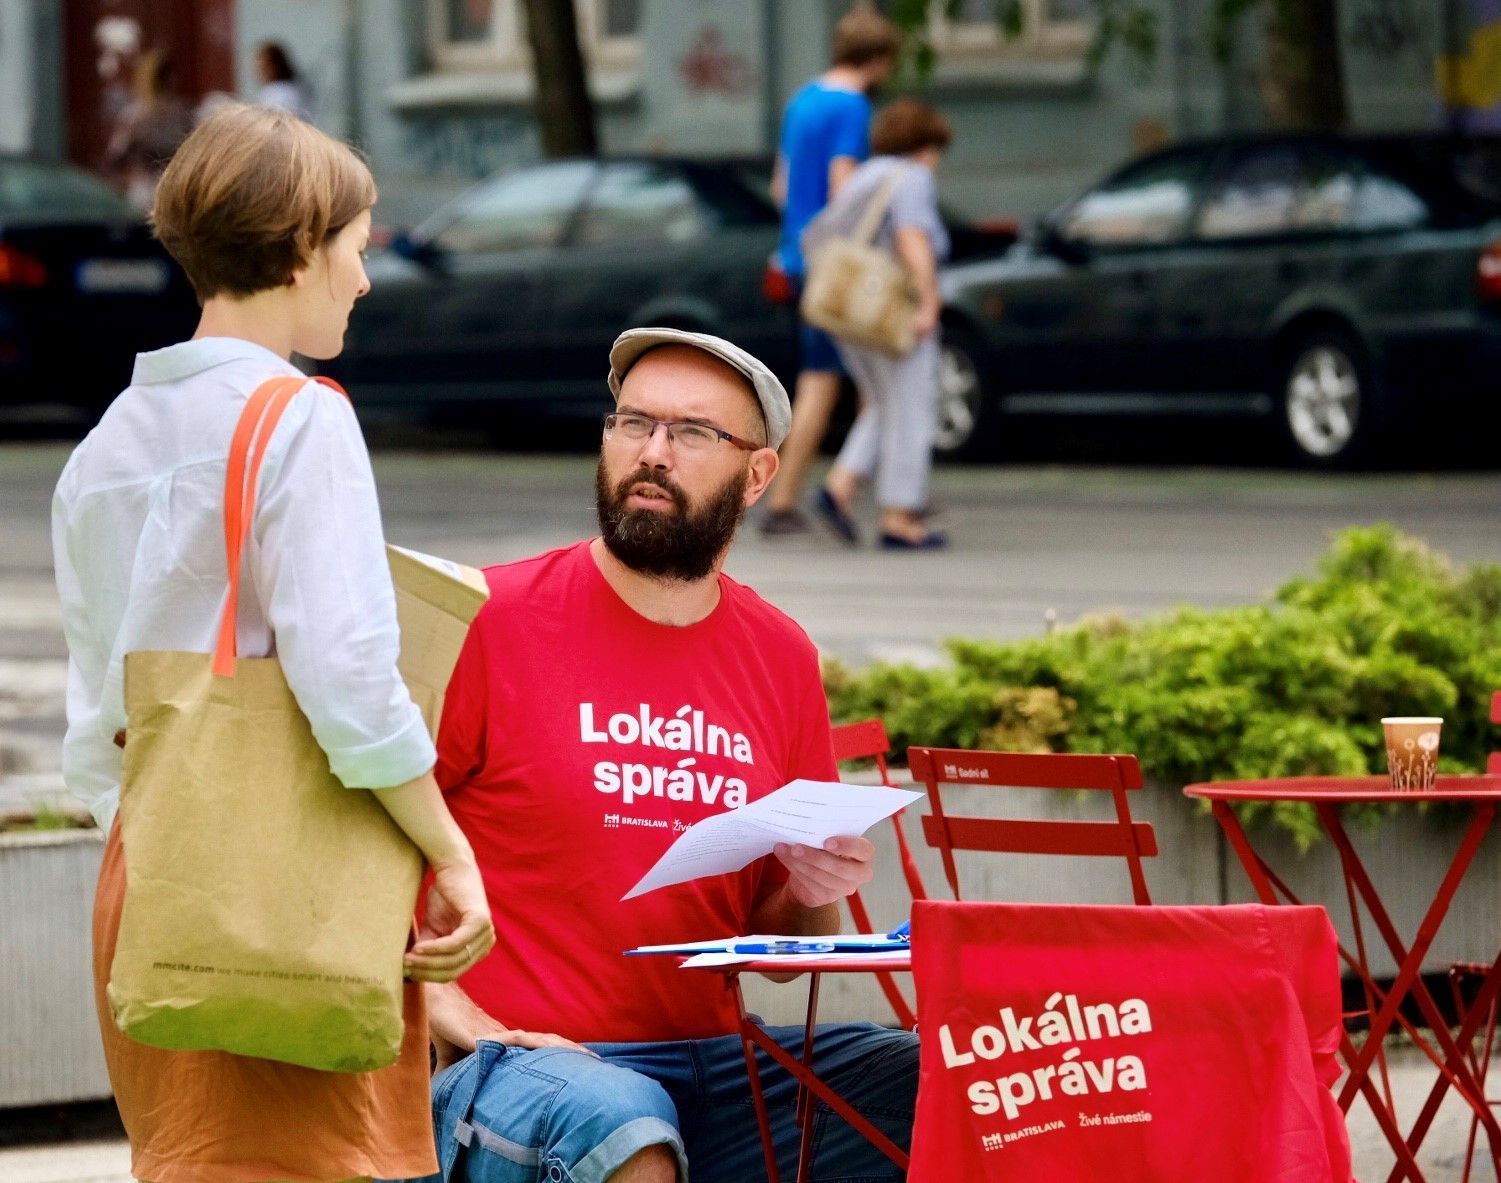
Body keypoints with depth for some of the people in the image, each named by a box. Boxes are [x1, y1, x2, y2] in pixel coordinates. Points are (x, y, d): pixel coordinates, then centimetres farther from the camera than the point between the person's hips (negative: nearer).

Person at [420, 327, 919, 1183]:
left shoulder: (783, 661, 11)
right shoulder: (490, 622, -4)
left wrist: (813, 896, -3)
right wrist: (452, 1014, -15)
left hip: (712, 1061, 5)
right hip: (516, 1055, -5)